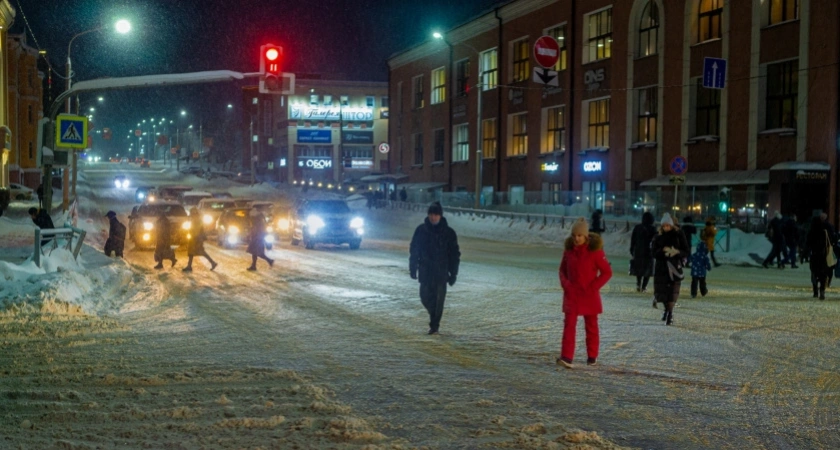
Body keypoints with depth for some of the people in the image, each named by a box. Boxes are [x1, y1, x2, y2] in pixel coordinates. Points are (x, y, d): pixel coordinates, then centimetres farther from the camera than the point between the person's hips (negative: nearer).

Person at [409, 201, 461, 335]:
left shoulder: (448, 233, -3)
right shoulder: (421, 230, 0)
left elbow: (454, 254, 0)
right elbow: (413, 250, 5)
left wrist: (453, 273, -3)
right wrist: (413, 268, 2)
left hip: (441, 273, -2)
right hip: (425, 271, 2)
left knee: (438, 300, -3)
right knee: (425, 297, 5)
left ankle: (434, 325, 6)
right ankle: (434, 318, 31)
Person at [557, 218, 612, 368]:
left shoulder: (595, 250, -9)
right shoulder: (568, 249, 2)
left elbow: (607, 272, -5)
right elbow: (562, 269, 14)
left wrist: (594, 286, -12)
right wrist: (564, 283, -3)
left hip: (589, 295, -2)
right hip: (571, 294, 2)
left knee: (591, 326, 10)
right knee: (569, 324, -9)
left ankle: (592, 356, 24)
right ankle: (566, 357, -16)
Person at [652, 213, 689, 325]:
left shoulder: (679, 235, 1)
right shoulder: (658, 238, 6)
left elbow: (686, 251, 1)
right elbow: (654, 253, 0)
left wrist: (677, 252, -20)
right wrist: (663, 251, -20)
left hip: (674, 266, -2)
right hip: (661, 266, 2)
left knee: (672, 290, -8)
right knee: (661, 289, 2)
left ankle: (670, 313, -1)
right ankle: (667, 309, 27)